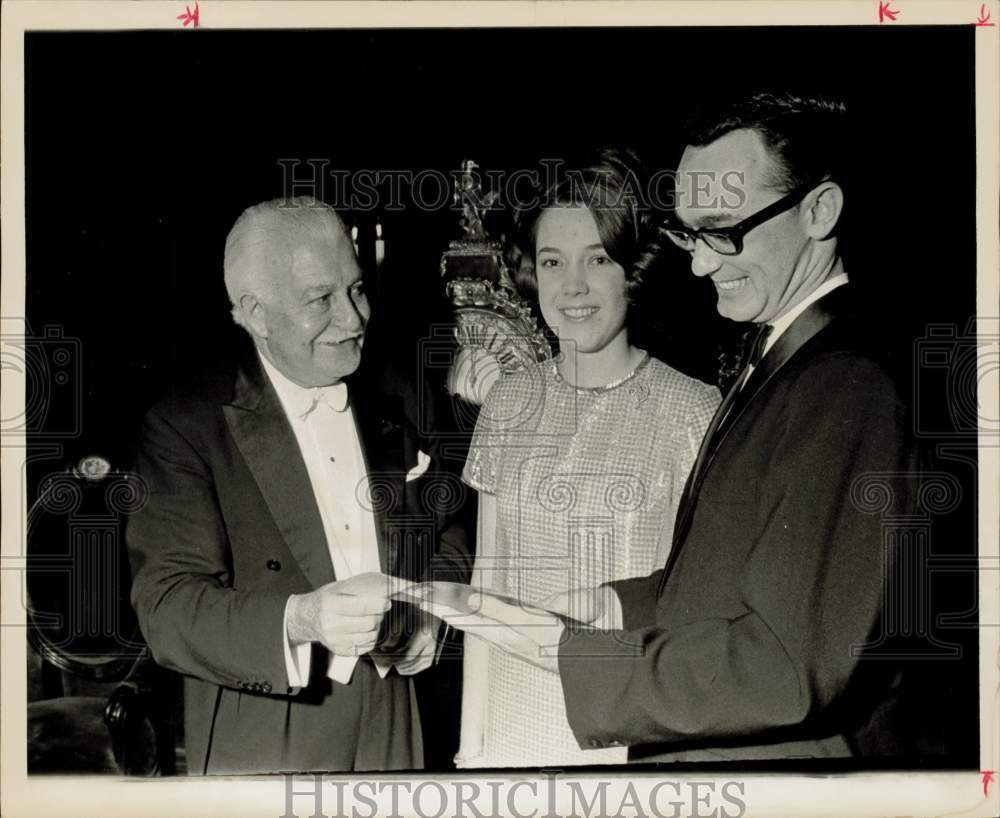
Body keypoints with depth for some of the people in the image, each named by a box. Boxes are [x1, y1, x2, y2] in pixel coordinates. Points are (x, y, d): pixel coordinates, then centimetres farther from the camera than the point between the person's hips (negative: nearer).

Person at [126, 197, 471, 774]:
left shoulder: (400, 407, 4)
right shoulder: (184, 429, -12)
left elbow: (449, 531, 18)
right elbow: (168, 610, -20)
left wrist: (432, 614, -2)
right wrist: (299, 620, -37)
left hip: (394, 729, 4)